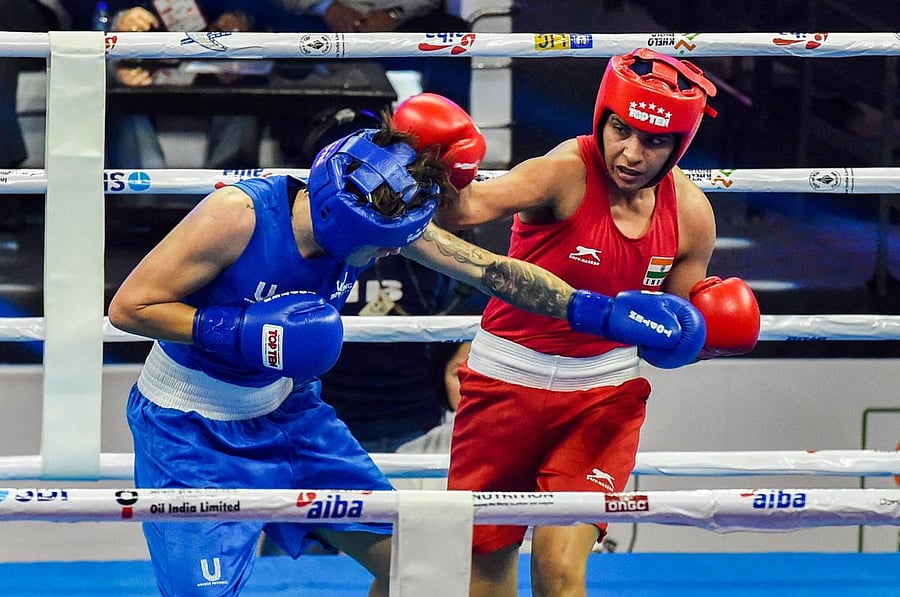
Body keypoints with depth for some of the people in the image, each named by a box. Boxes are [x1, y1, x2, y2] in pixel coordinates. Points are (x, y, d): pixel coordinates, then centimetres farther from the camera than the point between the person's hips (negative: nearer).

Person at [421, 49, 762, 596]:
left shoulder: (690, 214, -8)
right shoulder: (567, 172, -22)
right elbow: (471, 208, -43)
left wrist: (701, 338, -17)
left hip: (605, 391, 2)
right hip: (509, 376, -2)